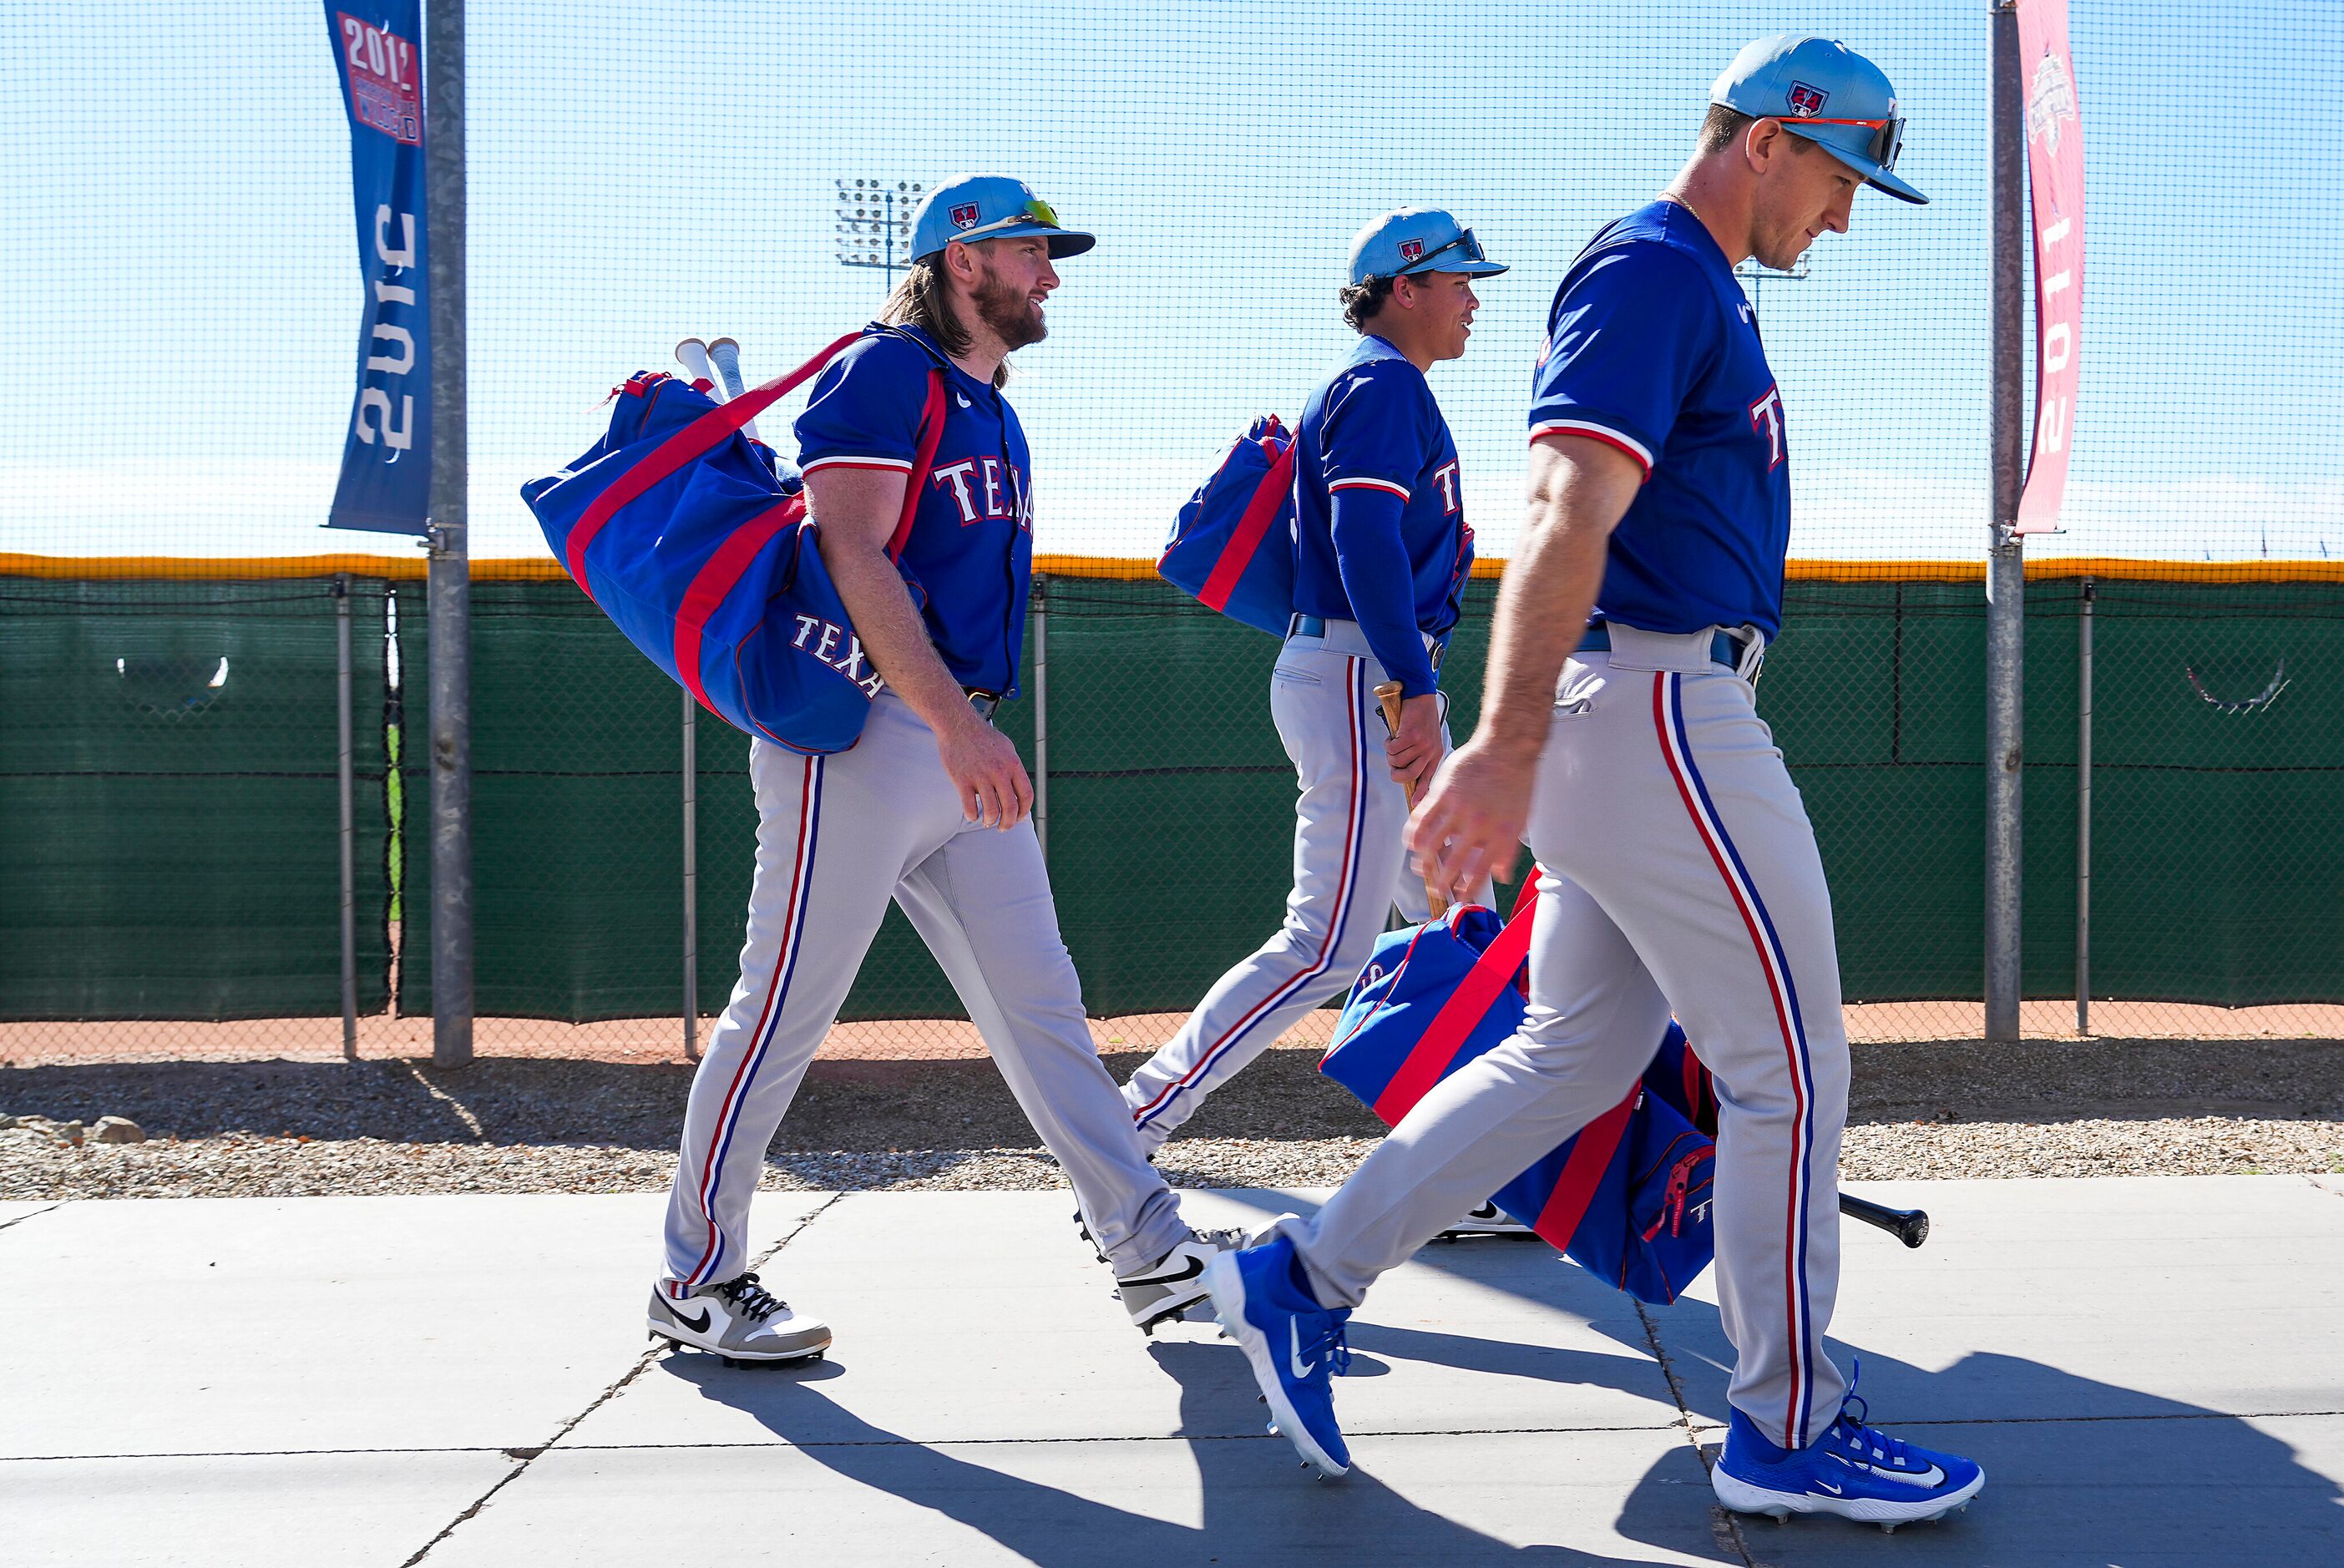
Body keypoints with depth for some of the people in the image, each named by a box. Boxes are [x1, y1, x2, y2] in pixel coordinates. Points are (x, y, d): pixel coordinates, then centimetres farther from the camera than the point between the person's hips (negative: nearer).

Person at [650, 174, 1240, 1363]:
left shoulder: (995, 412, 21)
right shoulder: (885, 372, -8)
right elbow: (853, 554, -19)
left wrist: (971, 731, 18)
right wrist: (954, 720, -27)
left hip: (960, 747, 9)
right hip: (863, 734, -9)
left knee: (1040, 1006, 8)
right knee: (785, 1012, -2)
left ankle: (1155, 1255, 11)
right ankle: (698, 1283, 10)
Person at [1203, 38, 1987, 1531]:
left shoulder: (1706, 289, 21)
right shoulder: (1653, 268, -12)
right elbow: (1567, 520, -25)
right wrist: (1503, 756, -33)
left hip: (1632, 719, 10)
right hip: (1657, 711, -10)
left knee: (1579, 1055, 12)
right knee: (1790, 1063, -1)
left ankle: (1308, 1278, 15)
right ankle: (1790, 1431, 11)